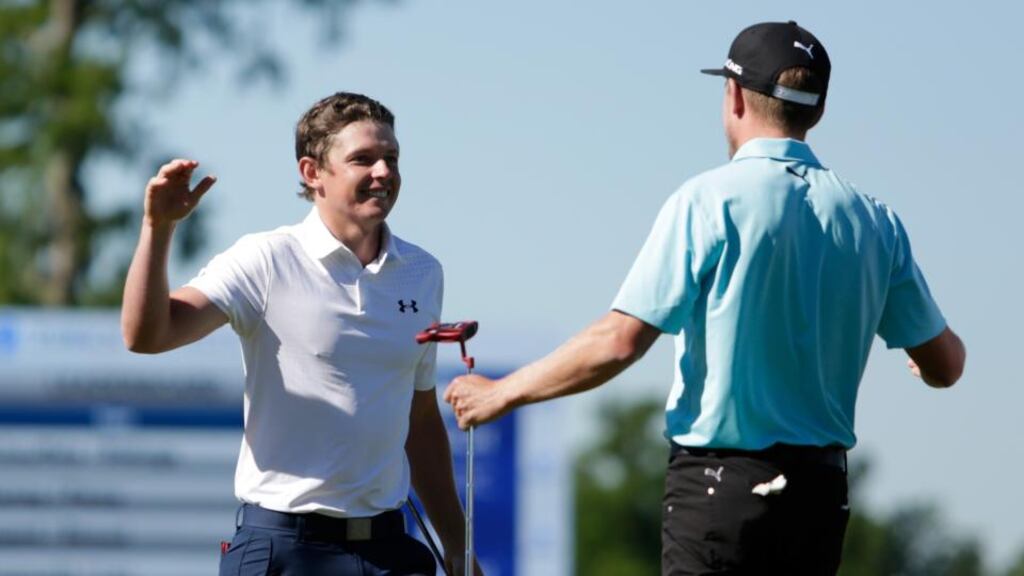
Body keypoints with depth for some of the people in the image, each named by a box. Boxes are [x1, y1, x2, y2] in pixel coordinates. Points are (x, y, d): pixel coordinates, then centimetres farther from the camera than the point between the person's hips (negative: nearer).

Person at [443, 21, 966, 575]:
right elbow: (944, 364, 13)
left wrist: (502, 394, -1)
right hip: (822, 490, 6)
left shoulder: (710, 201, -9)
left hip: (719, 487, -6)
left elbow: (618, 342, -13)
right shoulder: (873, 220, 6)